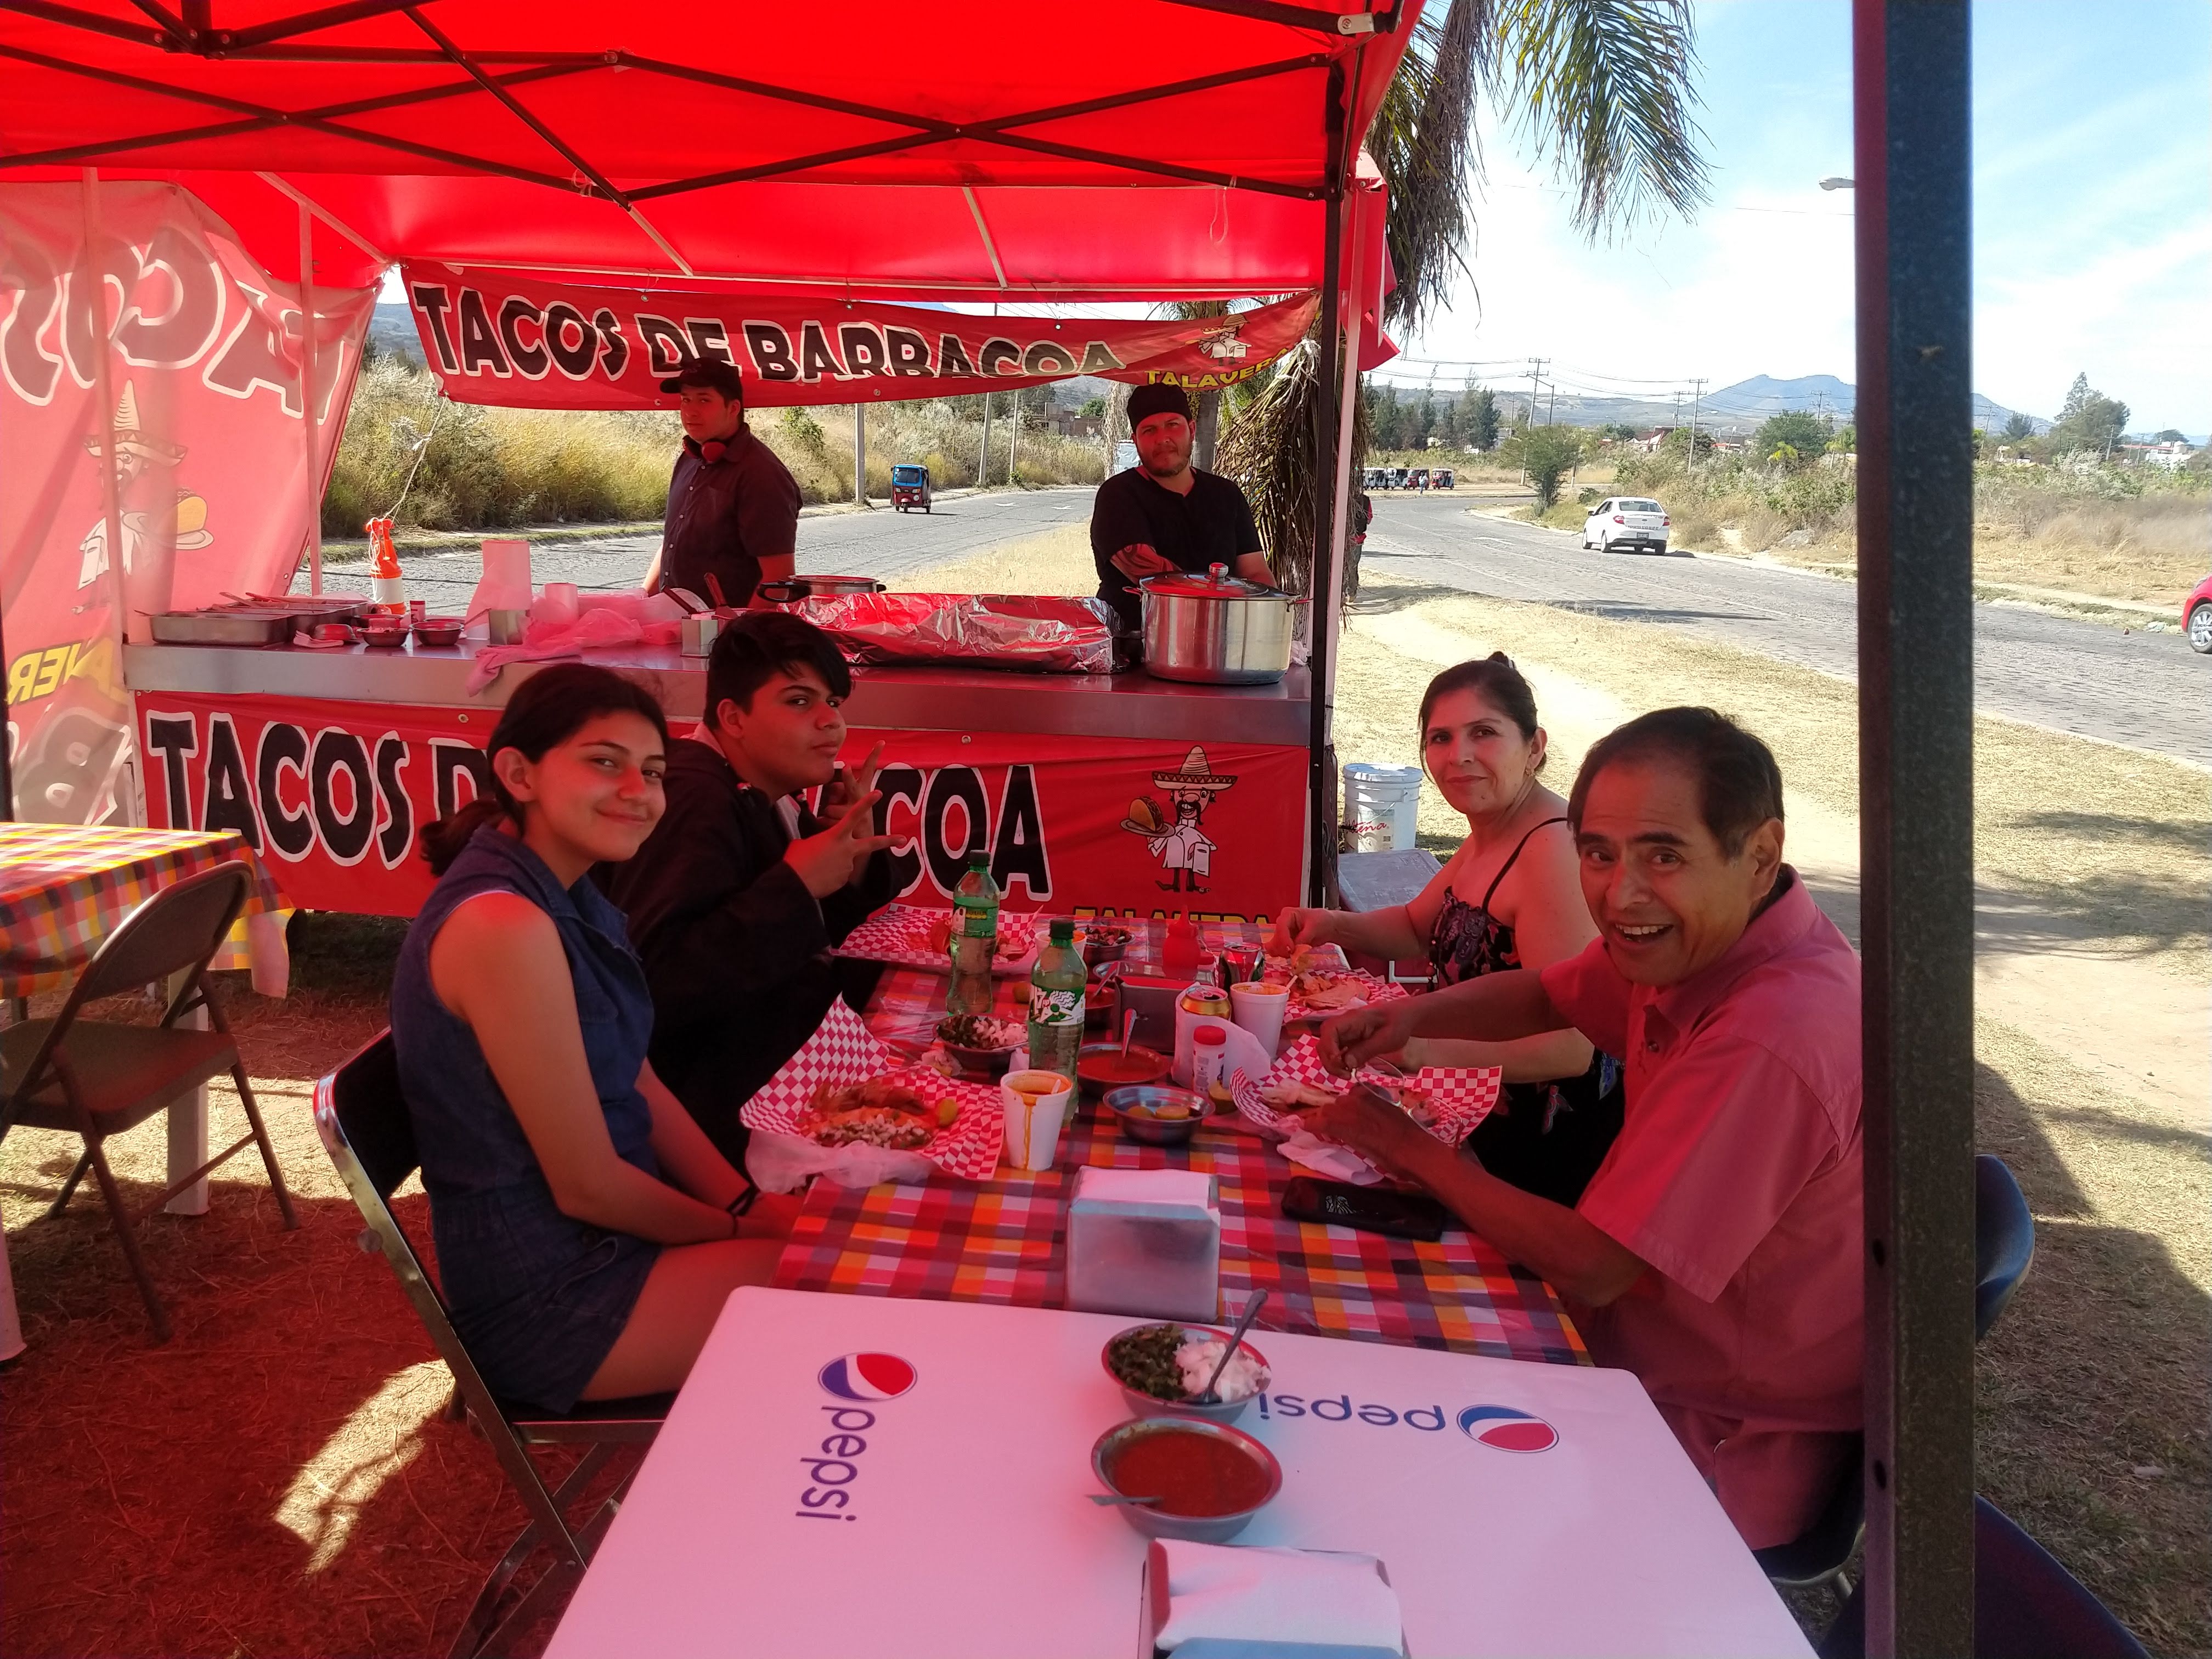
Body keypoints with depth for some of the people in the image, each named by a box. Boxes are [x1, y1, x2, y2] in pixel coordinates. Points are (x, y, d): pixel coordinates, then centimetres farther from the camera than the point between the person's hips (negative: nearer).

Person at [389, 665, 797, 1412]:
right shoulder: (506, 925, -26)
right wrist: (740, 1229, -7)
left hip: (603, 1234, 9)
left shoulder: (569, 896, 4)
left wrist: (752, 1206, -4)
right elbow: (587, 1185, -21)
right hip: (544, 1295, -9)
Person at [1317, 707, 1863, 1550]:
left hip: (1722, 1445, -8)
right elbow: (1548, 996, 11)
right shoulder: (1698, 935, -6)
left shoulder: (1773, 1038, -34)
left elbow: (1589, 1266, -29)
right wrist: (1412, 1015, -9)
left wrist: (1410, 1149, -16)